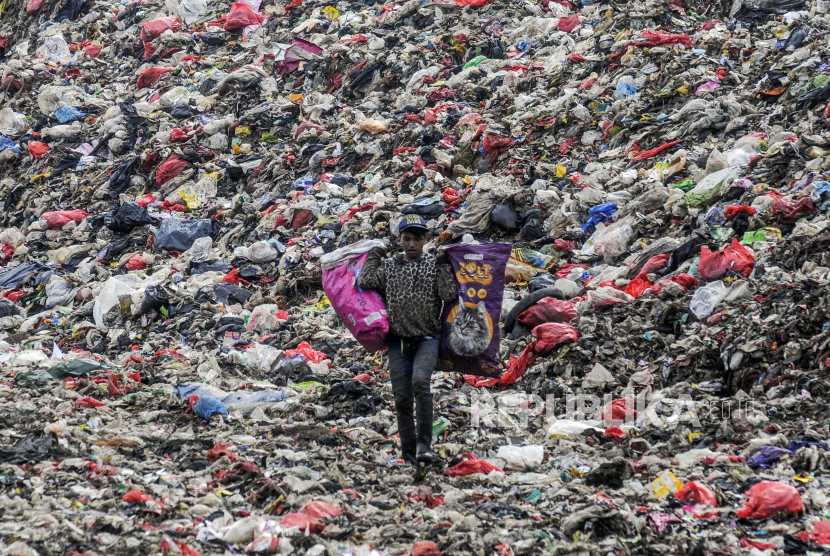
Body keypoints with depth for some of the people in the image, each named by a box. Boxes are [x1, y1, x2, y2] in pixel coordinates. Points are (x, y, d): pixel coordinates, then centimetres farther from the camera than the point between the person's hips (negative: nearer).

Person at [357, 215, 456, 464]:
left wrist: (444, 268, -9)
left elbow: (449, 295, -4)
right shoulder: (389, 266, 11)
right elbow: (365, 283, 0)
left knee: (420, 381, -28)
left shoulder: (434, 265, 6)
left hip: (427, 338, -3)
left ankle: (424, 443, -25)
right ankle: (409, 453, 7)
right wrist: (373, 257, 8)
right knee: (402, 398, -1)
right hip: (398, 341, 3)